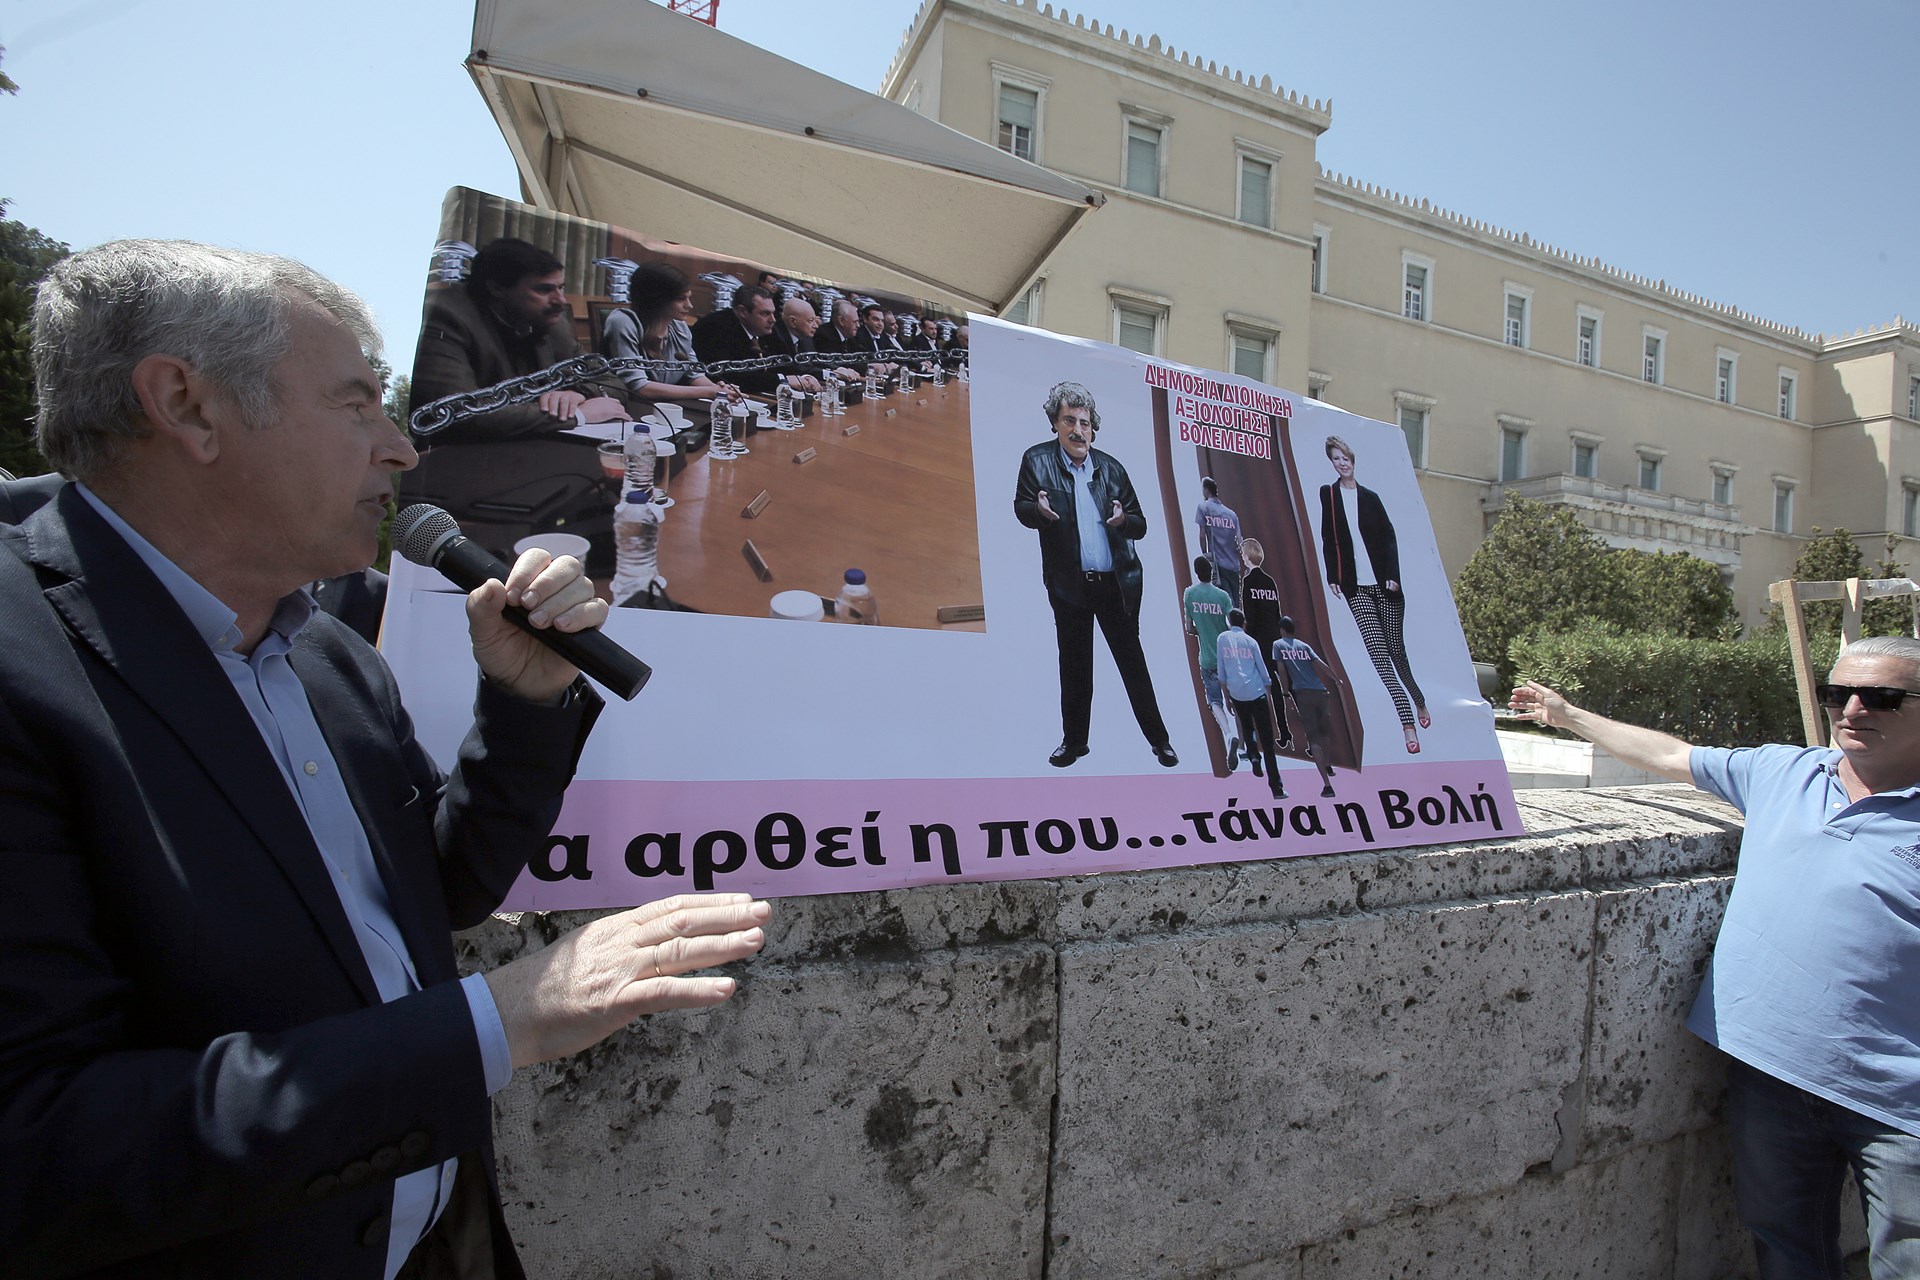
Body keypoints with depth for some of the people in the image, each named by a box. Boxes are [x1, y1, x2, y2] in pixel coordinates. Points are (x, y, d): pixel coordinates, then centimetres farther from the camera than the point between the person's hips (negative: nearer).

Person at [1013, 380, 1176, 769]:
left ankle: (1159, 740, 18)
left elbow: (1140, 524, 7)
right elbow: (1021, 508, -3)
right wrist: (1039, 510, -27)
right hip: (1069, 584, 0)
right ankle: (1074, 740, 26)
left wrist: (1123, 520, -17)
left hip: (1116, 583, 1)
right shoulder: (1037, 460, 2)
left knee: (1132, 661, 6)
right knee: (1074, 666, 11)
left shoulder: (1111, 468, 6)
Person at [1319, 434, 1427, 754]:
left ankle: (1419, 702, 31)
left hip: (1385, 584, 1)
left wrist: (1394, 575, -4)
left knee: (1396, 650, 5)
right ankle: (1408, 723, -10)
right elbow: (1328, 540, 6)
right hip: (1357, 588, -1)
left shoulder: (1370, 496, 9)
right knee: (1379, 654, -10)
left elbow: (1390, 537, 7)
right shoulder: (1327, 494, 6)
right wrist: (1333, 578, -2)